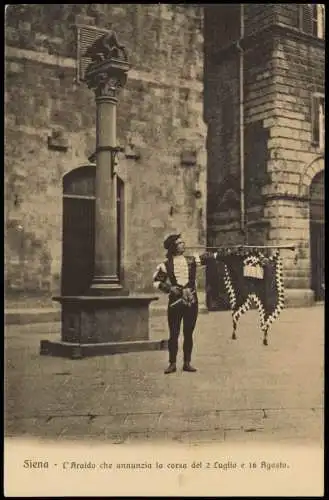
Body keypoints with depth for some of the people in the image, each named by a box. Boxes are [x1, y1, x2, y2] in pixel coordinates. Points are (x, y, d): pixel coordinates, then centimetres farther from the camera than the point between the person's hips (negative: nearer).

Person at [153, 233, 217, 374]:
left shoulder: (191, 260, 7)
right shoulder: (166, 264, 0)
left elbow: (207, 257, 3)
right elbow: (156, 281, 1)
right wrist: (169, 288, -12)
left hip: (191, 301, 2)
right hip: (175, 302, -2)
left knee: (188, 333, 7)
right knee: (174, 334, 1)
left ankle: (187, 363, 16)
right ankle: (172, 363, 10)